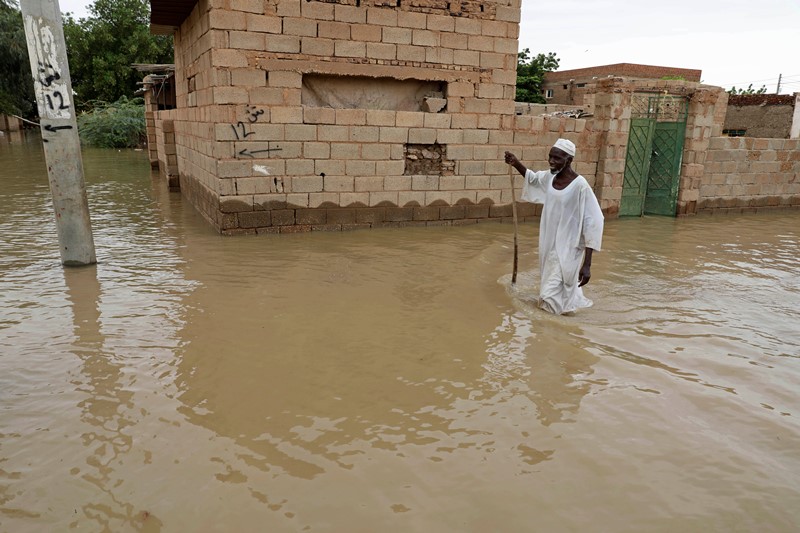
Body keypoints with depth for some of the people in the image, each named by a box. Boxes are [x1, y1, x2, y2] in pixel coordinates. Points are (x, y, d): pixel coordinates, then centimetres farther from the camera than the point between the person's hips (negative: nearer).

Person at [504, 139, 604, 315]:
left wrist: (587, 264, -25)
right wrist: (516, 163, 4)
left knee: (552, 298, -5)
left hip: (567, 251, -7)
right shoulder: (549, 177, -1)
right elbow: (532, 178, 24)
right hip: (549, 246, 7)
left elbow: (593, 223, -21)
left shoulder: (580, 185, -22)